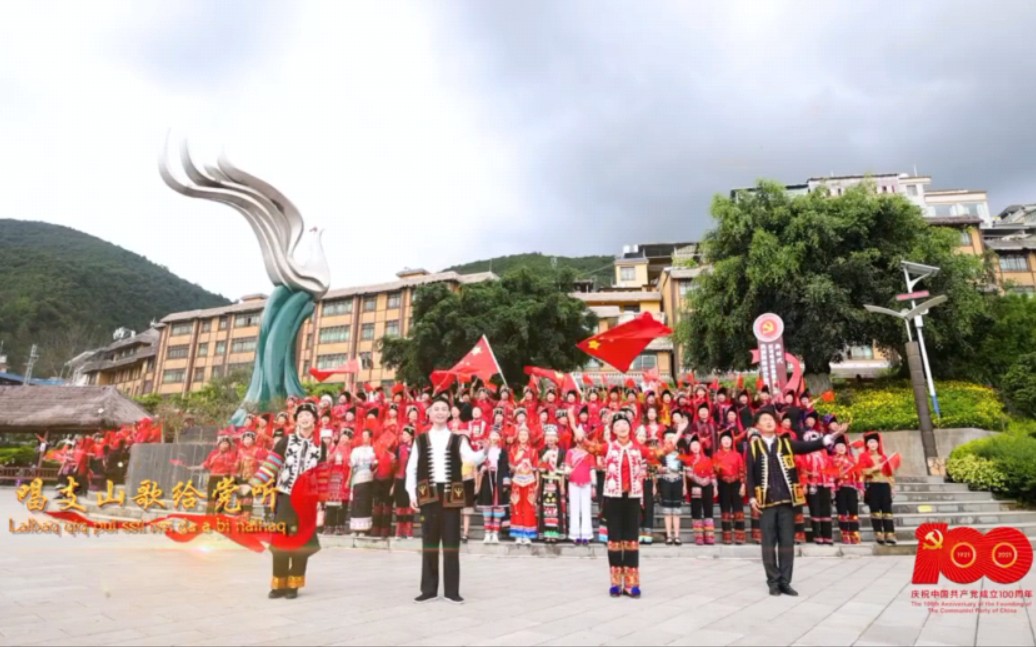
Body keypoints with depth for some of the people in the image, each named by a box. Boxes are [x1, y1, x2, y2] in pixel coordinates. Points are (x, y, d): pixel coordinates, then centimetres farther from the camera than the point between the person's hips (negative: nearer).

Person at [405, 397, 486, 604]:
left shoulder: (458, 439, 5)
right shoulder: (420, 440, 8)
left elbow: (471, 458, -12)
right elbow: (411, 468, 7)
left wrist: (484, 452, -32)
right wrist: (411, 493, -2)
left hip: (451, 496, -1)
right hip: (428, 495, 1)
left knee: (451, 544, 3)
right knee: (429, 543, 8)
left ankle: (452, 590, 12)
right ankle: (429, 589, 18)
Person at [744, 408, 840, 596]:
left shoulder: (786, 443, 8)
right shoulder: (753, 446, 2)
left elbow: (808, 446, -7)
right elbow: (749, 473, 1)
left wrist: (828, 439, -24)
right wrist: (752, 497, -7)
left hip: (787, 499, 2)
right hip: (766, 500, -2)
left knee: (787, 542, 6)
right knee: (769, 542, 3)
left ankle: (785, 582, 15)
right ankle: (773, 582, 13)